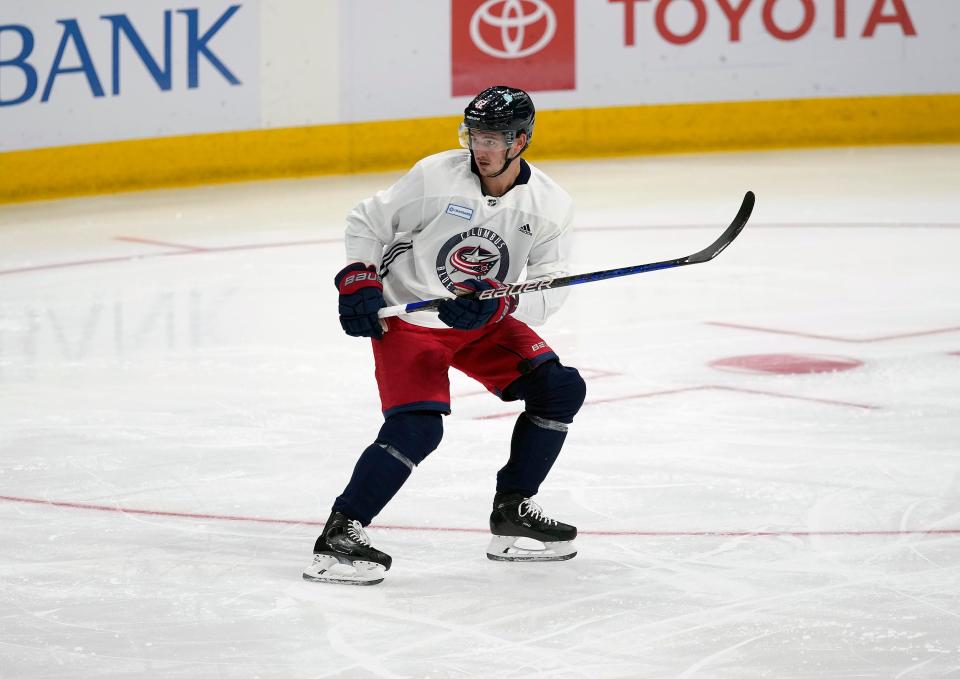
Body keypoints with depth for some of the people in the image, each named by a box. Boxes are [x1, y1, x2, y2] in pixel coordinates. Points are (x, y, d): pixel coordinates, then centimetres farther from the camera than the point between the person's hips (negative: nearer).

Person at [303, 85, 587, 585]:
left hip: (483, 322, 5)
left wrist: (497, 303, -29)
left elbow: (548, 289, -12)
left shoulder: (549, 205, -9)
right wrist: (359, 285, -15)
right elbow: (366, 223, -5)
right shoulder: (436, 176, -17)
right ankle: (339, 535, -17)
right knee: (417, 427, -22)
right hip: (406, 319, -5)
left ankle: (512, 513, 8)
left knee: (560, 389, -4)